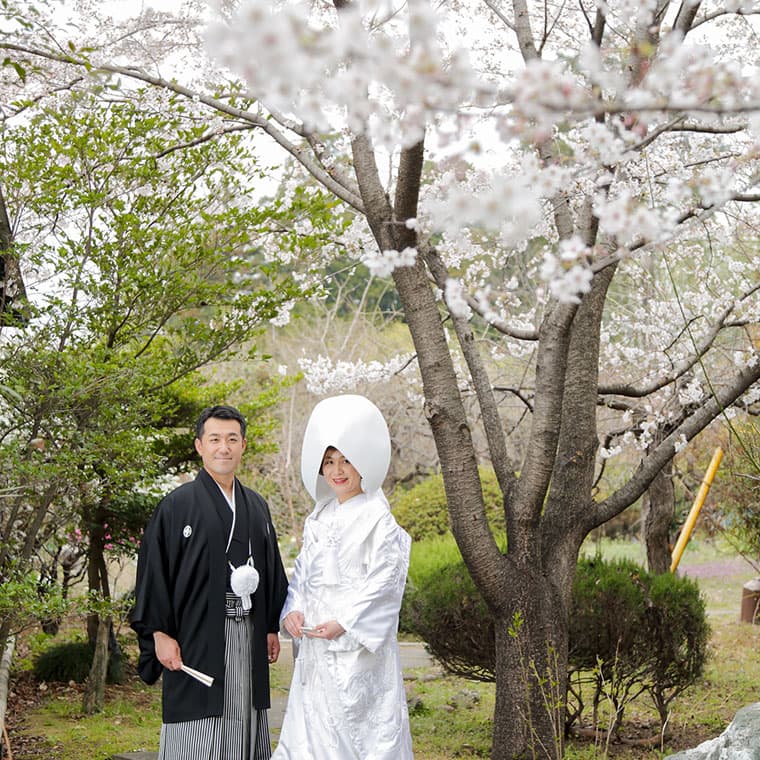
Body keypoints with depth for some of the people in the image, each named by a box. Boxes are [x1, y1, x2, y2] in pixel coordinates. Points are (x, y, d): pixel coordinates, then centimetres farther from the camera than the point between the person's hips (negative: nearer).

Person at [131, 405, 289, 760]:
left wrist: (272, 627, 14)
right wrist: (159, 634, -11)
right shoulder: (176, 506, -4)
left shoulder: (257, 506, 13)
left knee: (245, 730, 7)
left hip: (249, 642, 5)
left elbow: (271, 570, 18)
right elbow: (153, 572, -6)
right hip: (197, 640, -5)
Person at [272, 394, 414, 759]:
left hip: (357, 648, -7)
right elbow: (302, 571, 14)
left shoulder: (377, 519, -8)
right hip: (315, 649, 7)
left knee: (360, 728, -4)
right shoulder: (319, 519, 14)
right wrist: (292, 610, -3)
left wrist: (344, 623, -19)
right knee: (310, 729, 8)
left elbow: (384, 581, -13)